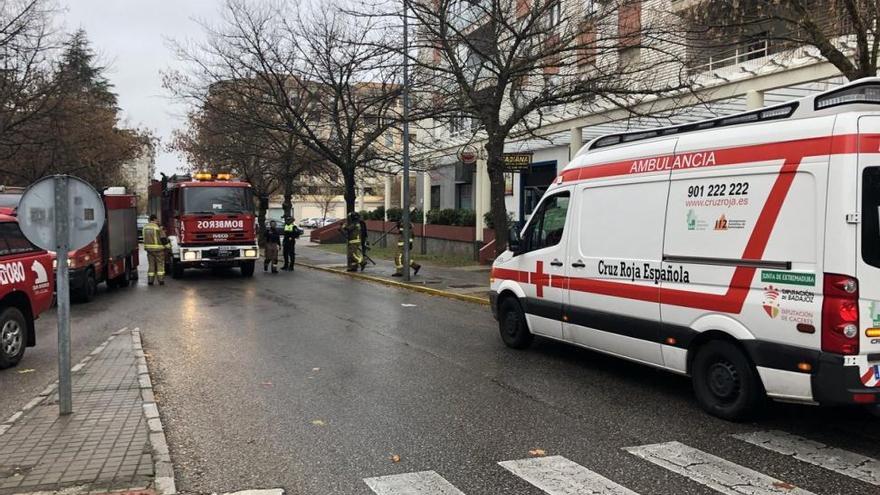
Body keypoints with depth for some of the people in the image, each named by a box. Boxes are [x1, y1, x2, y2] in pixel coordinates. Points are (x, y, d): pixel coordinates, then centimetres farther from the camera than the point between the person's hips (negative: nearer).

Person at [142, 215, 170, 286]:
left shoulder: (145, 227, 6)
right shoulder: (157, 227, -12)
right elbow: (163, 238, -14)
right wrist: (167, 246, -2)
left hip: (149, 248, 5)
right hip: (158, 248, -5)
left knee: (151, 264, 9)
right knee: (160, 264, 3)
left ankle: (150, 280, 7)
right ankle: (161, 280, 0)